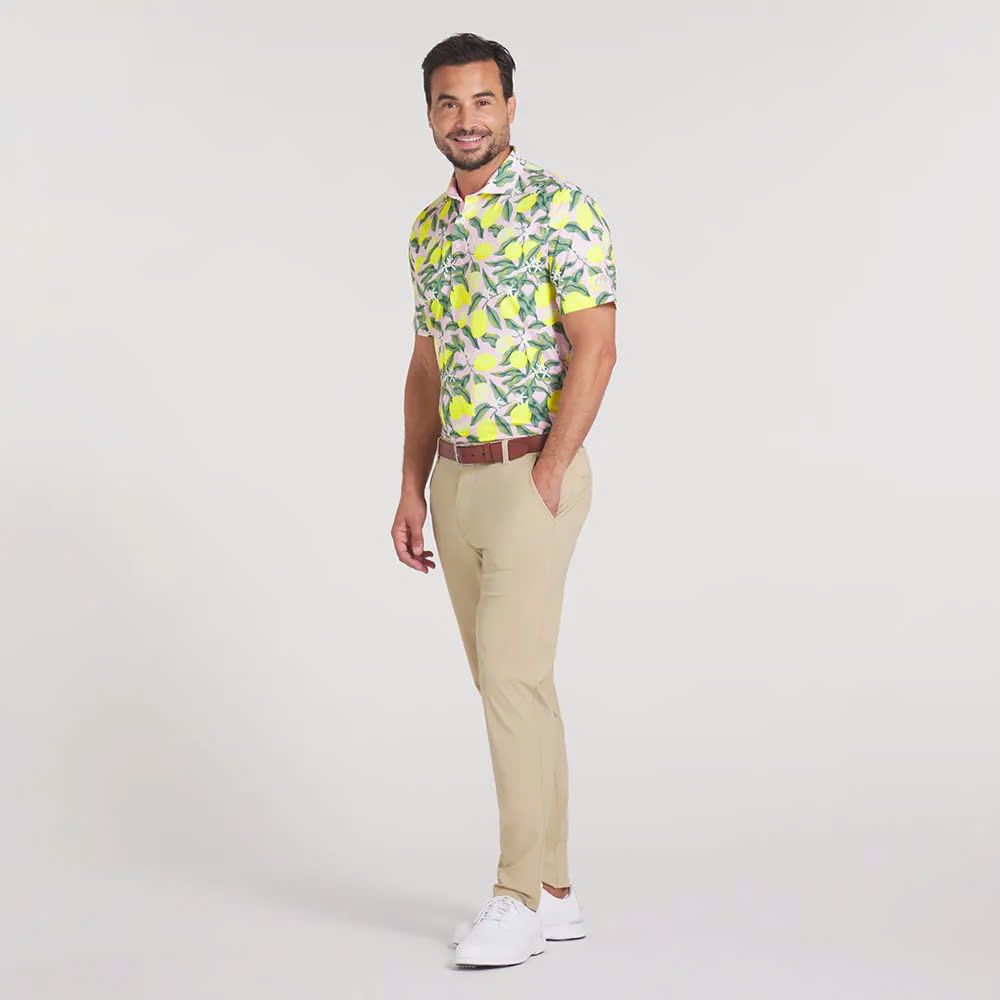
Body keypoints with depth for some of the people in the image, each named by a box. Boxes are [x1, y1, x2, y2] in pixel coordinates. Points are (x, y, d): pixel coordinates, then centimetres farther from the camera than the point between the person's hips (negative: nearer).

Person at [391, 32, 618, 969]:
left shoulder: (560, 206, -9)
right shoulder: (428, 228, 13)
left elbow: (594, 347, -15)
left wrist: (547, 475, -18)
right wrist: (412, 489, 12)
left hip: (533, 472, -7)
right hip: (454, 476, 8)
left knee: (512, 677, -10)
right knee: (508, 681, 9)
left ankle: (522, 896, 0)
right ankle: (555, 892, 17)